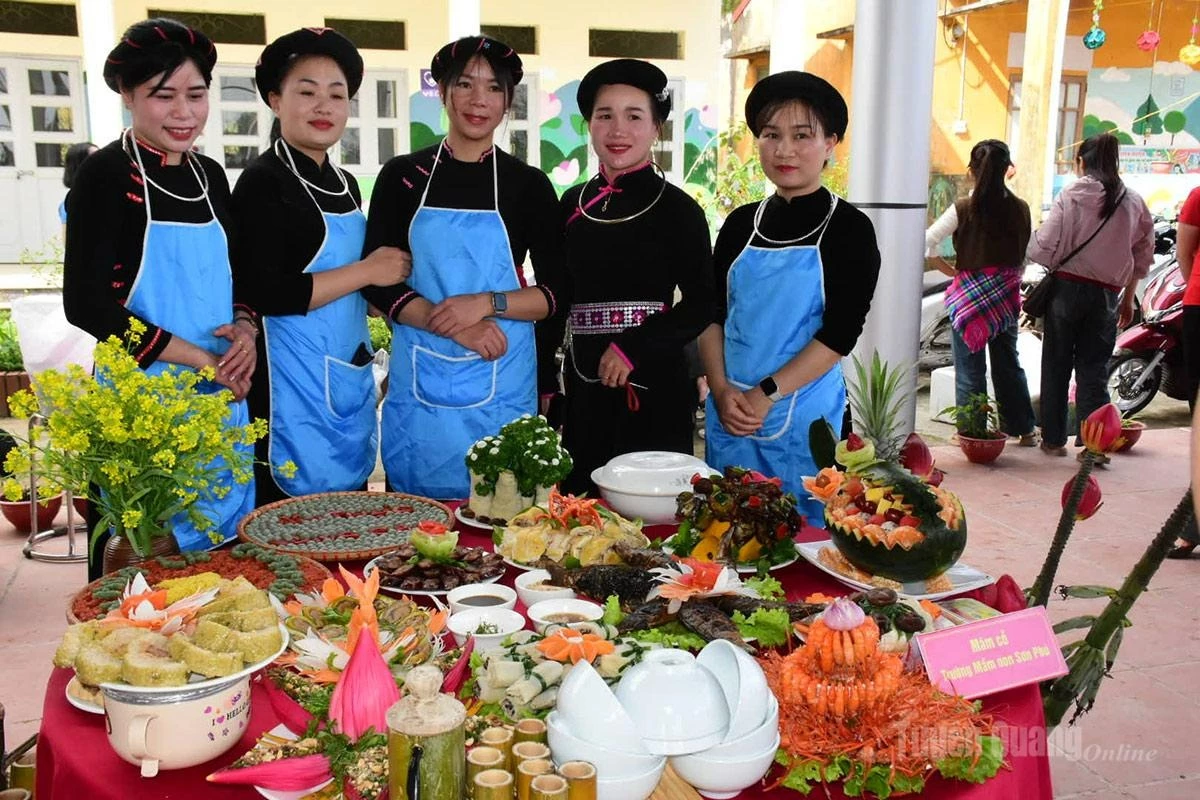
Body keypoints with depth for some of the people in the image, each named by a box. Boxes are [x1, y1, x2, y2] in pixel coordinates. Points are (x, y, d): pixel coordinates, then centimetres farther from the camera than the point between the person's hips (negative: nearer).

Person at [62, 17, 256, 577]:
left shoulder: (210, 175, 10)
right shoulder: (107, 174, -9)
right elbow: (87, 302, -14)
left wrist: (245, 329, -4)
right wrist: (201, 361, -15)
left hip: (223, 399, 6)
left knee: (221, 549, 14)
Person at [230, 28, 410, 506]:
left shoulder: (344, 184, 13)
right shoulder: (263, 182, -11)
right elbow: (260, 294, -20)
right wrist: (367, 271, -15)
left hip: (350, 379, 8)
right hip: (292, 385, -8)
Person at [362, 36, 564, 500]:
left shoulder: (529, 185, 3)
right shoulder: (402, 176, 4)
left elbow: (553, 294, 2)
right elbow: (376, 285, 0)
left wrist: (488, 303, -16)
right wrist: (455, 326, -14)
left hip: (501, 381, 0)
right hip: (419, 379, 1)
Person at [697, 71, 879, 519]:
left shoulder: (849, 228, -4)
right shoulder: (740, 224, 9)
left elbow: (840, 333, -10)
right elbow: (711, 313, 7)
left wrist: (766, 395, -15)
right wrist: (722, 389, -7)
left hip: (804, 415, -4)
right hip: (729, 411, 4)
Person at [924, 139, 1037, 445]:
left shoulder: (963, 209, -11)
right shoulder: (1020, 208, -1)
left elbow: (926, 244, -14)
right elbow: (1027, 255, 6)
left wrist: (950, 270, -2)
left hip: (969, 294, -4)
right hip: (1006, 296, 4)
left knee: (970, 368, 5)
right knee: (1008, 362, 17)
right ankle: (1024, 430, 24)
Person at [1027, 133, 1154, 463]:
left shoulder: (1071, 197, -9)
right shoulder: (1133, 202, 3)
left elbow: (1044, 247, -12)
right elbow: (1142, 256, 9)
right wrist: (1127, 298, 19)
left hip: (1068, 287, -2)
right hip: (1107, 295, 2)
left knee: (1056, 366, 10)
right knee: (1094, 370, 7)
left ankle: (1054, 438, 16)